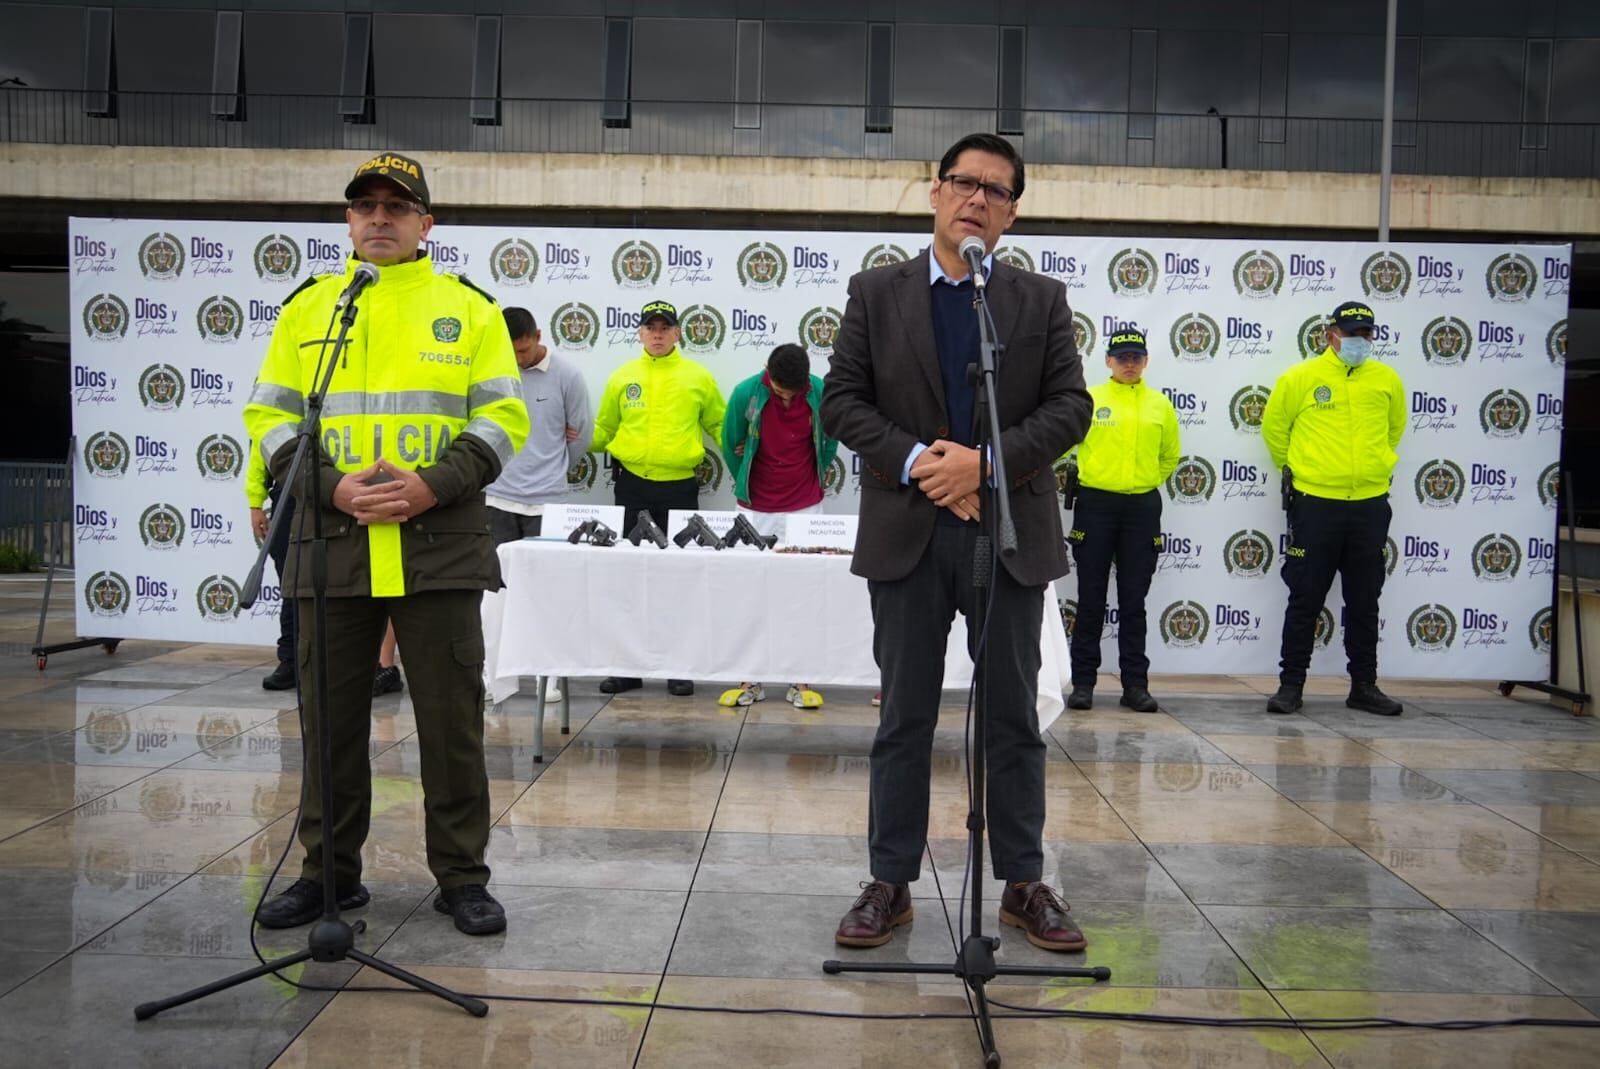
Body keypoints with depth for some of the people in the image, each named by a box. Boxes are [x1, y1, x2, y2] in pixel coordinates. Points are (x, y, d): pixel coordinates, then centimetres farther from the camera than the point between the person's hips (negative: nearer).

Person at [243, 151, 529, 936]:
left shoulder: (469, 309, 8)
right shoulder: (308, 307, 12)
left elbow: (502, 418, 1)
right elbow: (270, 415, 7)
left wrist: (432, 485, -13)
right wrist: (333, 486, -10)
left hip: (439, 543, -2)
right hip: (331, 544, 2)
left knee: (451, 718, 2)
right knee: (331, 717, 10)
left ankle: (462, 875, 15)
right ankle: (329, 872, 25)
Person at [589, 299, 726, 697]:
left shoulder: (698, 377, 4)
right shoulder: (622, 377, 8)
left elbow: (719, 425, 9)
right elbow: (603, 429, 12)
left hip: (680, 487, -1)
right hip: (632, 485, 1)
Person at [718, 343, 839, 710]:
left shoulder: (821, 393, -9)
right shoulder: (746, 393, -11)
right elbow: (731, 445, 4)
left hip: (806, 507, 0)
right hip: (756, 509, 0)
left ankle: (801, 680, 9)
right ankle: (750, 680, 11)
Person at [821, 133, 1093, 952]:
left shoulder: (1043, 300, 8)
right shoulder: (876, 293, 6)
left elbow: (1070, 406, 0)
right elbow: (842, 400, 0)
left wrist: (986, 462, -15)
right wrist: (916, 461, -14)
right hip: (906, 532, -1)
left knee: (1014, 717, 8)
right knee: (904, 717, 7)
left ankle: (1023, 884, 21)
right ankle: (891, 883, 18)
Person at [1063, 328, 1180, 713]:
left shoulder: (1160, 405, 7)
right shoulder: (1088, 399, -1)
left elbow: (1170, 456, 20)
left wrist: (1147, 481, 13)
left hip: (1142, 508, 2)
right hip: (1095, 504, -2)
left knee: (1133, 602, 7)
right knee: (1091, 600, 2)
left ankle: (1135, 684, 13)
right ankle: (1083, 682, 9)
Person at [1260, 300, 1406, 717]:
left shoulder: (1387, 379, 5)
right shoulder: (1300, 377, -4)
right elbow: (1274, 426, 7)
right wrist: (1292, 468, 13)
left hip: (1370, 505, 3)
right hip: (1314, 503, -3)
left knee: (1364, 602, 11)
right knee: (1305, 600, 3)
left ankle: (1364, 686, 21)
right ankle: (1291, 683, 11)